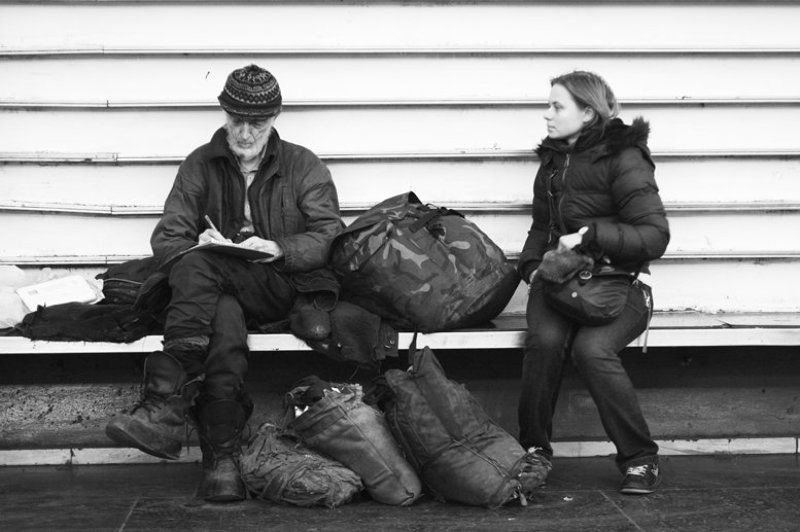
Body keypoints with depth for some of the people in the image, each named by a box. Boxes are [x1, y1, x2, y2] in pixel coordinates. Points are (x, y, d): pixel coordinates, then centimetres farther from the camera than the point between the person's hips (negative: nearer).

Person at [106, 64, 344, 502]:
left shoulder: (304, 167, 11)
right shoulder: (200, 165, 15)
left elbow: (330, 236, -1)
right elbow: (166, 238, 6)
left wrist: (276, 248, -20)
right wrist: (197, 246, -18)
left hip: (283, 288, -2)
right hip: (218, 288, 2)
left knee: (196, 267, -32)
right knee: (223, 319, -37)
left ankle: (165, 403, -43)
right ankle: (222, 457, -45)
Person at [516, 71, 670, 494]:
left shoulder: (623, 159, -7)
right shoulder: (552, 161, 15)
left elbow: (654, 236, -14)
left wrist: (591, 234, -21)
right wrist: (532, 265, 10)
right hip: (558, 280, 5)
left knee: (591, 347, -33)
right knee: (545, 338, -28)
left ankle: (640, 459, -18)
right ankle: (534, 449, -13)